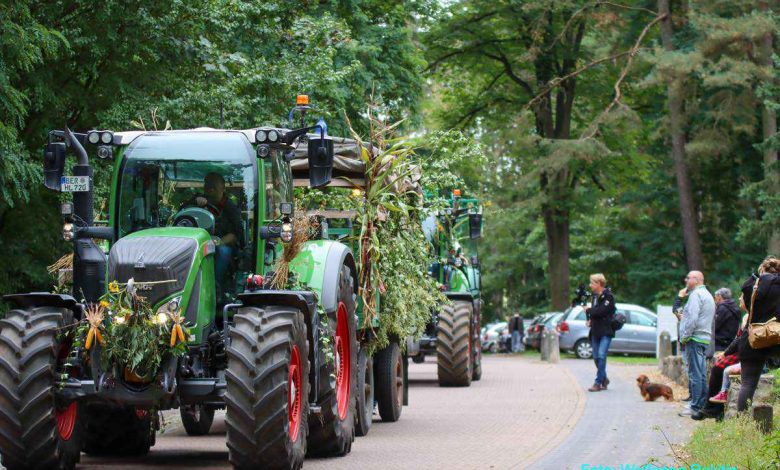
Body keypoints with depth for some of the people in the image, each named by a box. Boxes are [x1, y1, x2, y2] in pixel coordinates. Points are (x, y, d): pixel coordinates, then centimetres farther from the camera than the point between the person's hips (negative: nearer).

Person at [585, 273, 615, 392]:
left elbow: (601, 311, -23)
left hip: (606, 331, -8)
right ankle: (604, 379, 28)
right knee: (596, 357, 10)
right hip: (596, 331, 8)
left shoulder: (608, 296, -12)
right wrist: (590, 319, 2)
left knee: (601, 355, -15)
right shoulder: (595, 295, 13)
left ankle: (598, 383, -15)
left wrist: (589, 311, -7)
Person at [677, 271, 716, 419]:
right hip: (705, 339, 10)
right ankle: (702, 405, 11)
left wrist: (685, 336, -13)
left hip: (695, 338, -10)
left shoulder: (696, 294, -10)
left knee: (695, 374, -10)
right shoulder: (708, 295, 21)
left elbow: (692, 318, -19)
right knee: (702, 374, 10)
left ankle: (695, 408, -12)